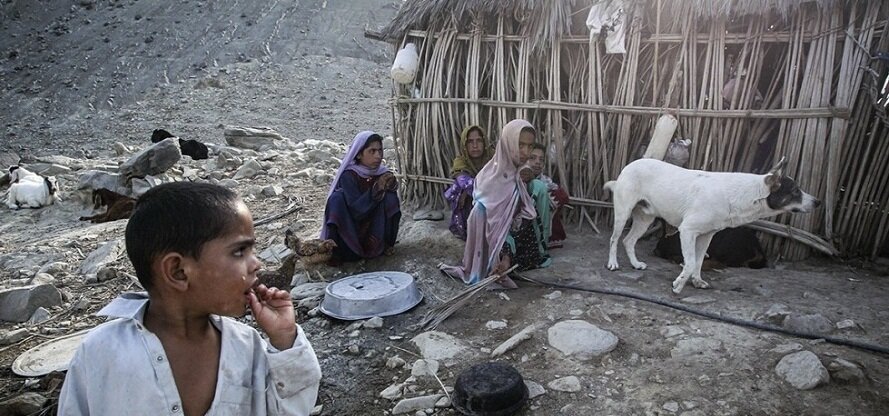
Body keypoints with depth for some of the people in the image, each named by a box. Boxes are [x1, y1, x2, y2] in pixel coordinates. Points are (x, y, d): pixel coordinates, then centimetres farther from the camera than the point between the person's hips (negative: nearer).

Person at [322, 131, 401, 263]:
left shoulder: (384, 174, -4)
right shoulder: (348, 175, -15)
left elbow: (393, 207, -5)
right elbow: (357, 210, -23)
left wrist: (390, 187, -24)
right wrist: (377, 189, -31)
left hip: (375, 234, 3)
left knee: (390, 198, -18)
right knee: (338, 197, -25)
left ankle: (386, 244, -6)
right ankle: (333, 250, -18)